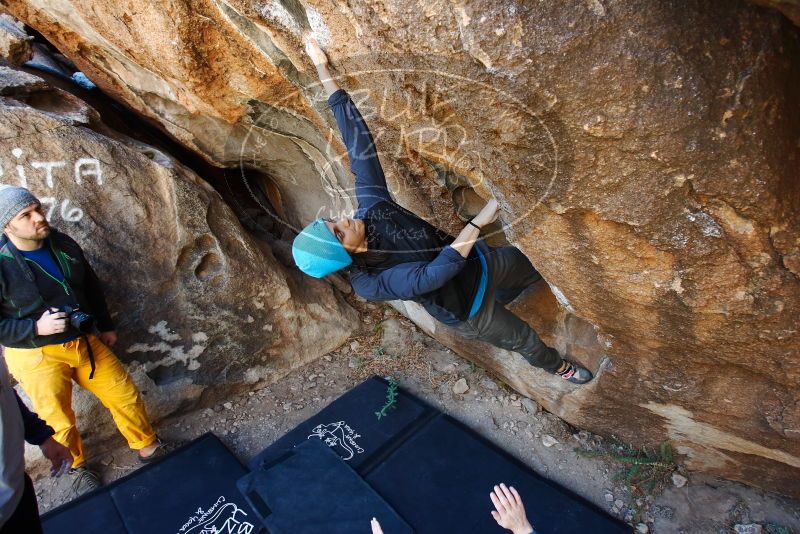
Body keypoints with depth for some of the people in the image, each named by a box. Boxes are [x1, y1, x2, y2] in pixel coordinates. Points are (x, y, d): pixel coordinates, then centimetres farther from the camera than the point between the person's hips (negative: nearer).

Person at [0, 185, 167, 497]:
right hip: (36, 354, -4)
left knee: (126, 395, 7)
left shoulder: (63, 244, -2)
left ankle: (148, 448, 29)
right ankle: (76, 467, 36)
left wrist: (105, 326, 17)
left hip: (85, 342, 4)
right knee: (60, 423, 6)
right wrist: (36, 328, -24)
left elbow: (91, 287, 13)